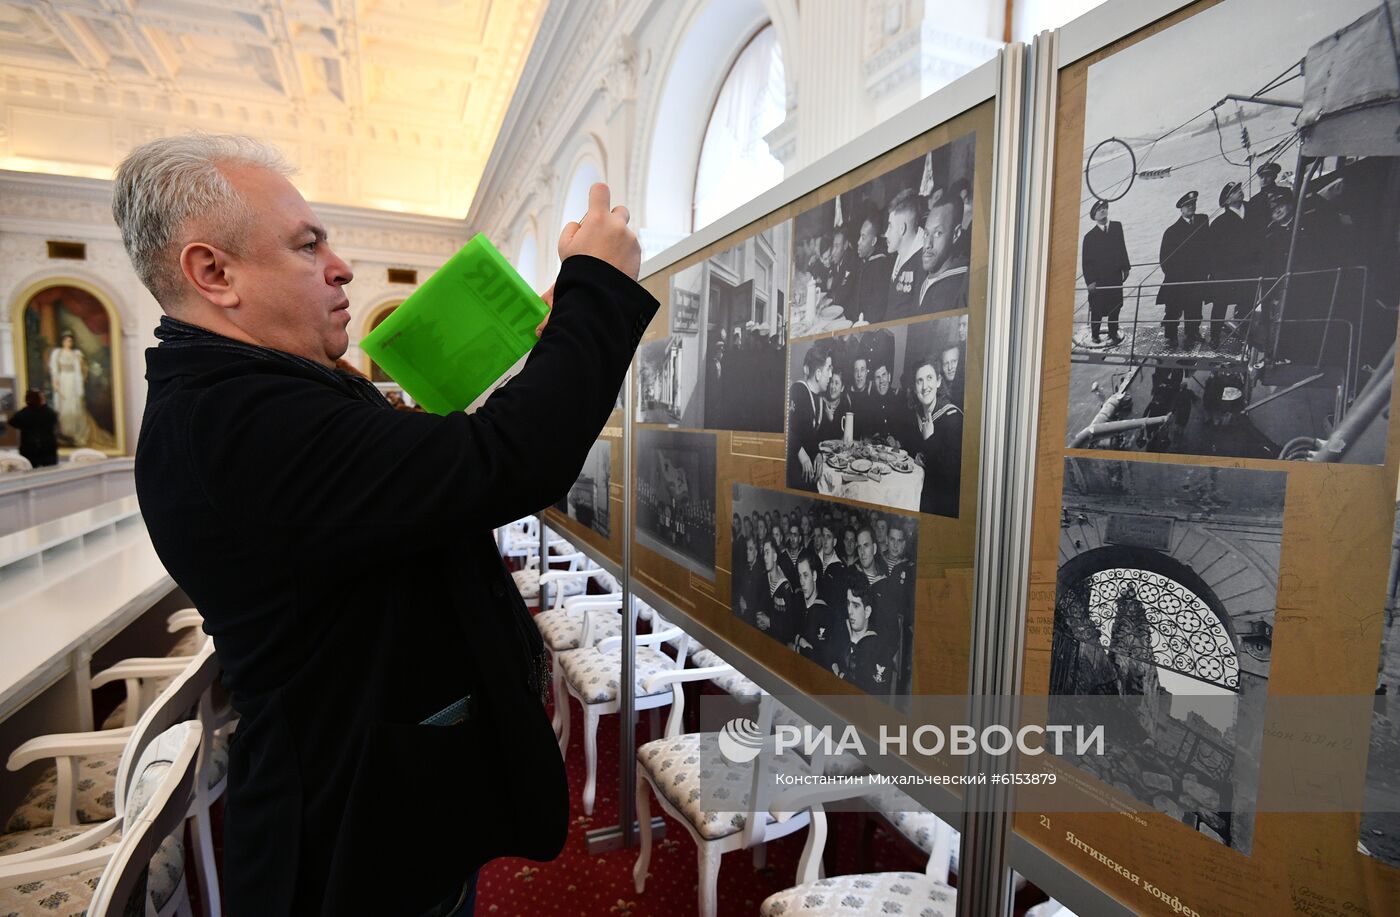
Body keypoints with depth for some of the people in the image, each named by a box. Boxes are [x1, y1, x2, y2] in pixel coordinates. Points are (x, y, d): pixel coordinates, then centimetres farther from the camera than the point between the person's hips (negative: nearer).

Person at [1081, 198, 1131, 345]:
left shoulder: (1117, 227, 4)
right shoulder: (1090, 236, -7)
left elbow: (1122, 248, 10)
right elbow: (1086, 260, -6)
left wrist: (1126, 267, 8)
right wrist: (1090, 281, -11)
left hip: (1116, 275, 4)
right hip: (1098, 278, -3)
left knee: (1115, 306, 10)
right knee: (1097, 309, 4)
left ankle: (1113, 333, 24)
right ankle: (1095, 335, 20)